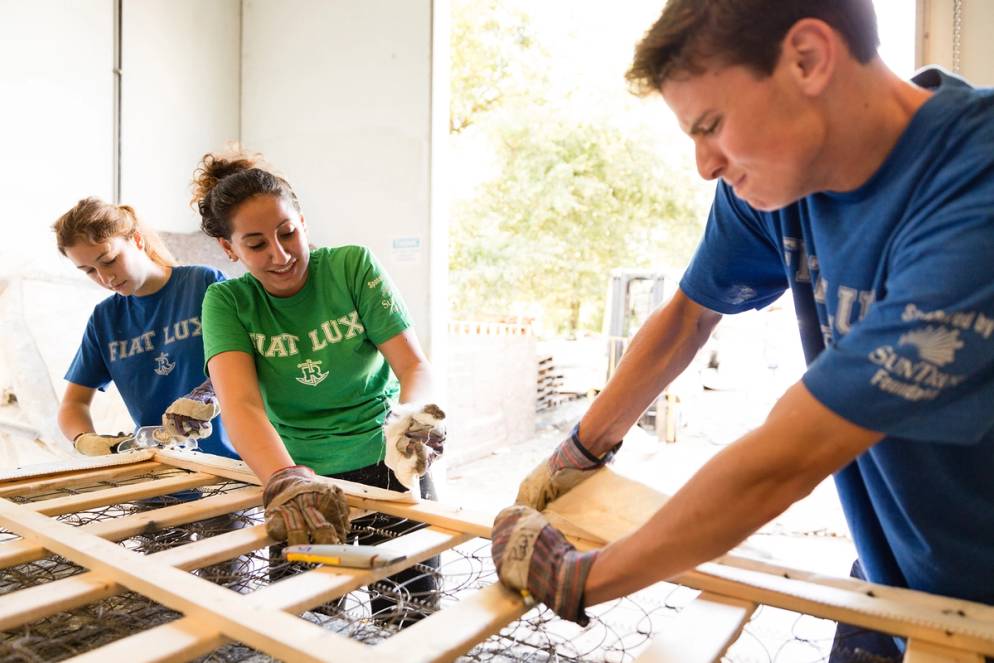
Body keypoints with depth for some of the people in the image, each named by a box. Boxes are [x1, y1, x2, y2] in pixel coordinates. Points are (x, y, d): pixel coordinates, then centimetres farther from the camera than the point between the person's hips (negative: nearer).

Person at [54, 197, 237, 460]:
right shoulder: (104, 319, 11)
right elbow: (74, 403, 13)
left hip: (227, 458, -5)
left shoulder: (206, 283, -3)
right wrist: (86, 440, -9)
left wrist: (209, 394, -26)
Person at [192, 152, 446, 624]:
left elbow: (414, 363, -14)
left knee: (408, 614, 6)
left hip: (387, 466, -1)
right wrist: (287, 481, -41)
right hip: (300, 477, 1)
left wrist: (412, 413, -37)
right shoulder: (228, 303, -7)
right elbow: (240, 404, -22)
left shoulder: (353, 266, -9)